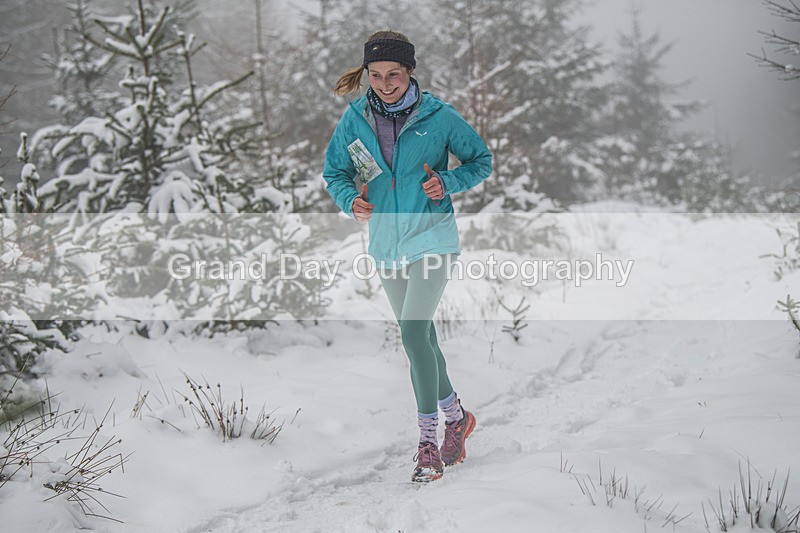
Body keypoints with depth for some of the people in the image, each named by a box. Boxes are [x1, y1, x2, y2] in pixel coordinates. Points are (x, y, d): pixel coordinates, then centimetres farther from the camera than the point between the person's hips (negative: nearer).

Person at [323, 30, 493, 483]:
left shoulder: (439, 116, -10)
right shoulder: (355, 119, -1)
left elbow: (482, 160, 2)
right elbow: (334, 172, 10)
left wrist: (447, 183, -16)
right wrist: (351, 199, -11)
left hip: (432, 237, -5)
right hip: (388, 244, 5)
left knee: (414, 332, -18)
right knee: (421, 339, 15)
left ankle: (428, 442, -9)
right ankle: (456, 416, 35)